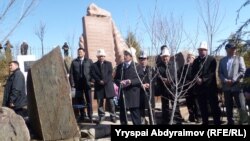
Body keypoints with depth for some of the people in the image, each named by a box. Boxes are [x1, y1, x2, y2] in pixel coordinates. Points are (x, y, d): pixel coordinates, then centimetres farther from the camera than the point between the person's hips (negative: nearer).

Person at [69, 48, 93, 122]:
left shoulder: (89, 61, 10)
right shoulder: (74, 62, 10)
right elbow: (71, 73, 5)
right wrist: (72, 83, -4)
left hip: (87, 83, -1)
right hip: (78, 84, 1)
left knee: (89, 100, 0)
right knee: (80, 100, 4)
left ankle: (90, 115, 6)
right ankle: (82, 115, 14)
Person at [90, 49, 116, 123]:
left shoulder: (109, 64, 10)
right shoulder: (94, 65, 9)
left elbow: (110, 73, -1)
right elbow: (93, 74, -1)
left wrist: (104, 81, -14)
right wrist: (99, 81, -14)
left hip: (108, 85, 0)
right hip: (99, 86, 1)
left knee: (110, 102, 1)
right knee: (100, 102, 3)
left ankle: (113, 116, 10)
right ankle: (101, 116, 14)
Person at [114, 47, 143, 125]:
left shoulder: (137, 67, -2)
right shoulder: (119, 66, 11)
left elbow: (141, 79, -7)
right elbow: (115, 79, 10)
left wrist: (131, 81, -22)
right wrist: (120, 82, -12)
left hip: (133, 95, -4)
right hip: (122, 94, 5)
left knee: (135, 115, 1)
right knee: (123, 114, 14)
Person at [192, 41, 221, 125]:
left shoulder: (212, 59, 0)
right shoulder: (196, 61, 13)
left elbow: (211, 73, -9)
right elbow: (193, 73, 8)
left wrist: (203, 80, -19)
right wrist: (196, 79, -12)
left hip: (210, 87, -4)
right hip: (199, 87, 4)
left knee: (214, 106, 0)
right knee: (202, 107, 9)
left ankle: (217, 122, 7)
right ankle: (205, 122, 19)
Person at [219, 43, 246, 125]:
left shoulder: (239, 58, 8)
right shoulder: (222, 60, 15)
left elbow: (242, 71, -3)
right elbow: (220, 72, 8)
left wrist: (233, 80, -14)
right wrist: (225, 80, -10)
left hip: (237, 86, -2)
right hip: (226, 87, 3)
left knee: (241, 106, -5)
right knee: (228, 106, 8)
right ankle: (230, 122, 18)